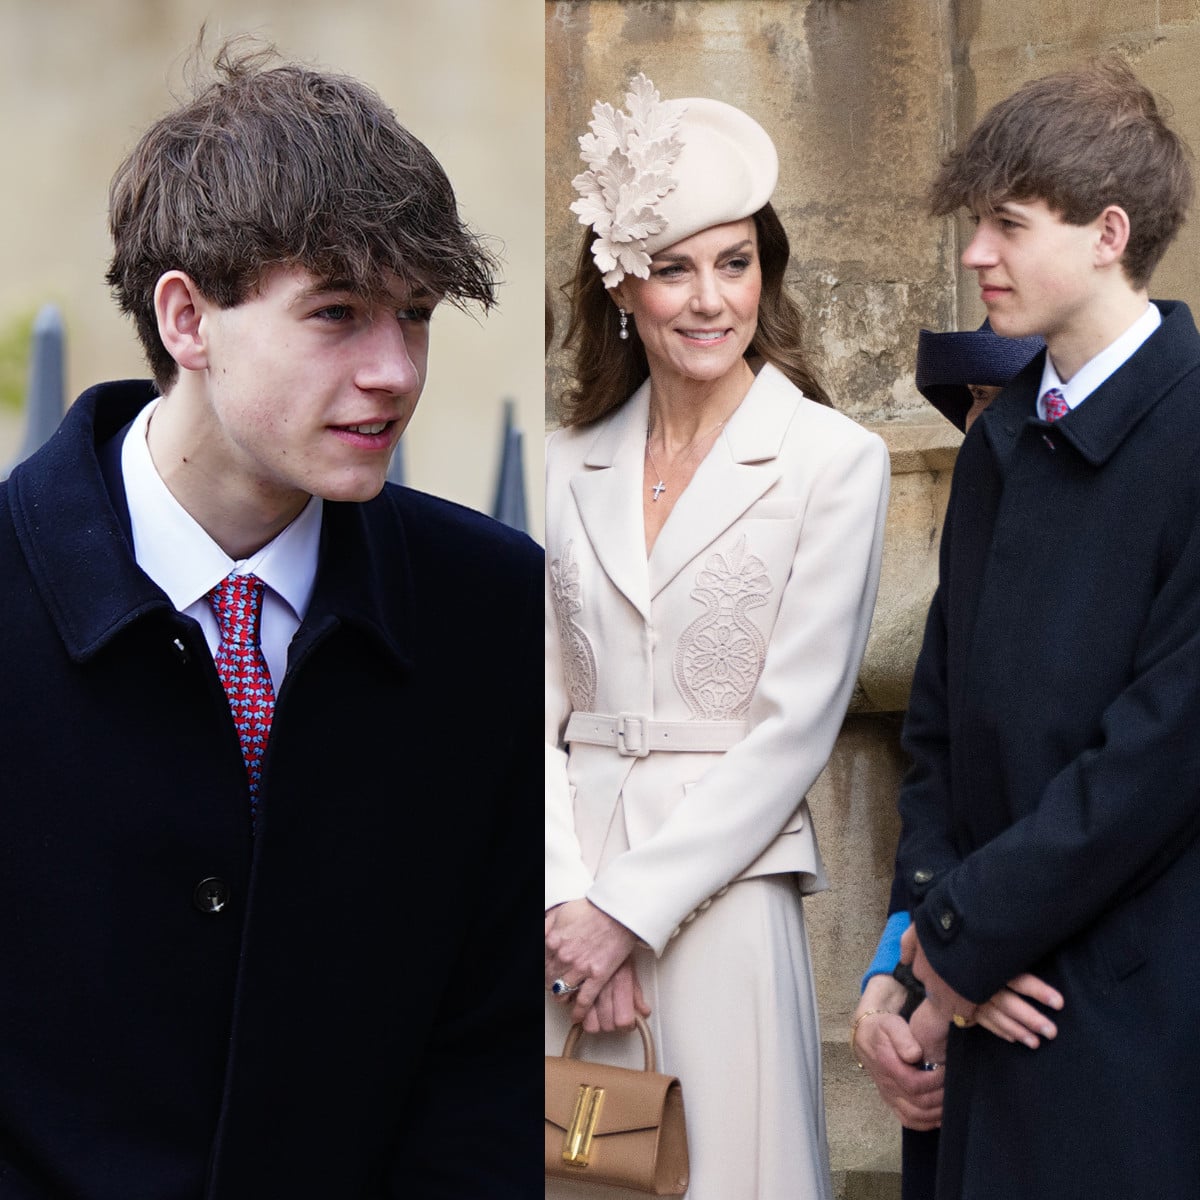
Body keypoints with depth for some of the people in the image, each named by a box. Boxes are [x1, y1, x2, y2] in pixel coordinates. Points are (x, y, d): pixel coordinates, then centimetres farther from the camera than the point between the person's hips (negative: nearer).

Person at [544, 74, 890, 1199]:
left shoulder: (836, 461, -3)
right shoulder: (568, 465, 8)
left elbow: (794, 724, -8)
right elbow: (541, 704, 6)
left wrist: (629, 907, -10)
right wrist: (567, 897, -9)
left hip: (720, 881, -3)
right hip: (568, 876, 3)